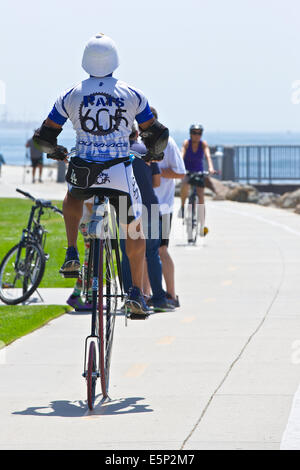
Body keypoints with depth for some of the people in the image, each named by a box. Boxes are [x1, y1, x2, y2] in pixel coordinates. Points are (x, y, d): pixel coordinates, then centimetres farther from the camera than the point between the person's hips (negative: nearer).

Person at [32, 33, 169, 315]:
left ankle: (71, 255, 21)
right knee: (134, 231, 15)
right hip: (120, 172, -1)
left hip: (83, 171, 1)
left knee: (73, 196, 36)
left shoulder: (71, 96, 4)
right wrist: (154, 153, 29)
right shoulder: (131, 95, 2)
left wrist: (56, 152, 30)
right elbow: (157, 135, 7)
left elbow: (44, 138, 8)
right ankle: (136, 293, 6)